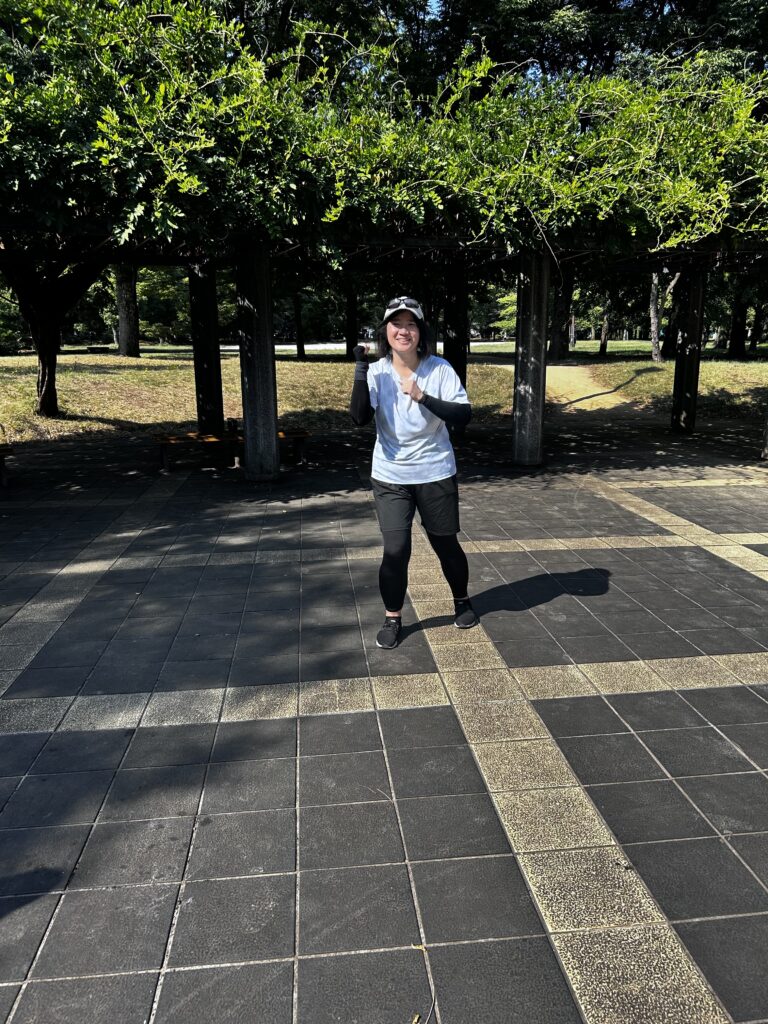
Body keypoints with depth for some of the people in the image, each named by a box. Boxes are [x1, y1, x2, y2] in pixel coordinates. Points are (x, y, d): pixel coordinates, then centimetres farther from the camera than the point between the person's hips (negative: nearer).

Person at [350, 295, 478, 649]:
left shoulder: (439, 368, -9)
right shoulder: (376, 372, -6)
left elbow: (464, 415, -16)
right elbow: (360, 418, -19)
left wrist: (423, 398, -25)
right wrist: (360, 371, -26)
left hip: (435, 474, 0)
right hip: (390, 477, 0)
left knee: (446, 543, 13)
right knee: (395, 549, -5)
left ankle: (462, 600, 40)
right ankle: (392, 618, 16)